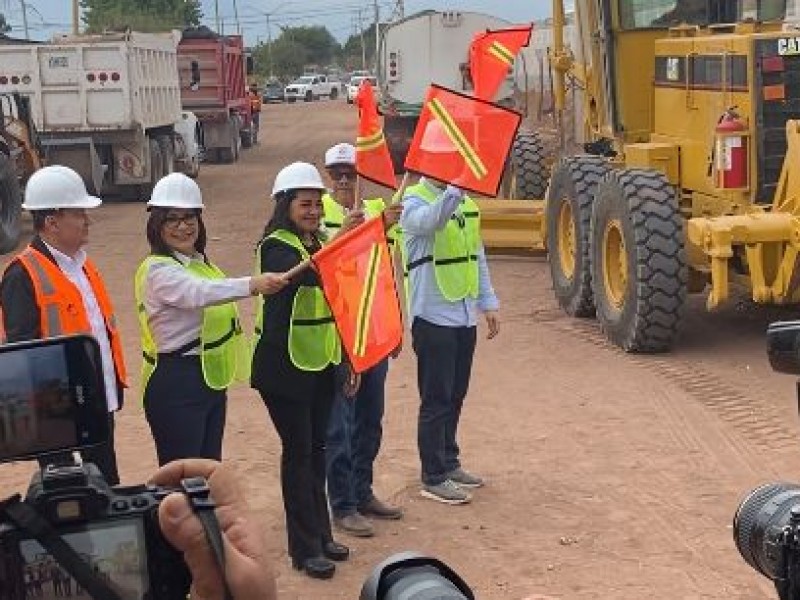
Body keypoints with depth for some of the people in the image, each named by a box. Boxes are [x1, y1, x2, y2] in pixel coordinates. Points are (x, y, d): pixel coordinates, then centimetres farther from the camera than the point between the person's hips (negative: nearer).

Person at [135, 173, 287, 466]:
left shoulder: (201, 263, 12)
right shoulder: (157, 270, -15)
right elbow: (199, 294, -34)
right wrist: (252, 284, -47)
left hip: (210, 380, 9)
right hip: (175, 384, -9)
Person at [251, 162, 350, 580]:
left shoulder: (319, 244, 10)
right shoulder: (276, 247, -14)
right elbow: (307, 275, -36)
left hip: (319, 364, 7)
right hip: (283, 365, -7)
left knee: (316, 448, 14)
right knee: (298, 451, -2)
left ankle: (320, 534, 25)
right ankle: (305, 548, 7)